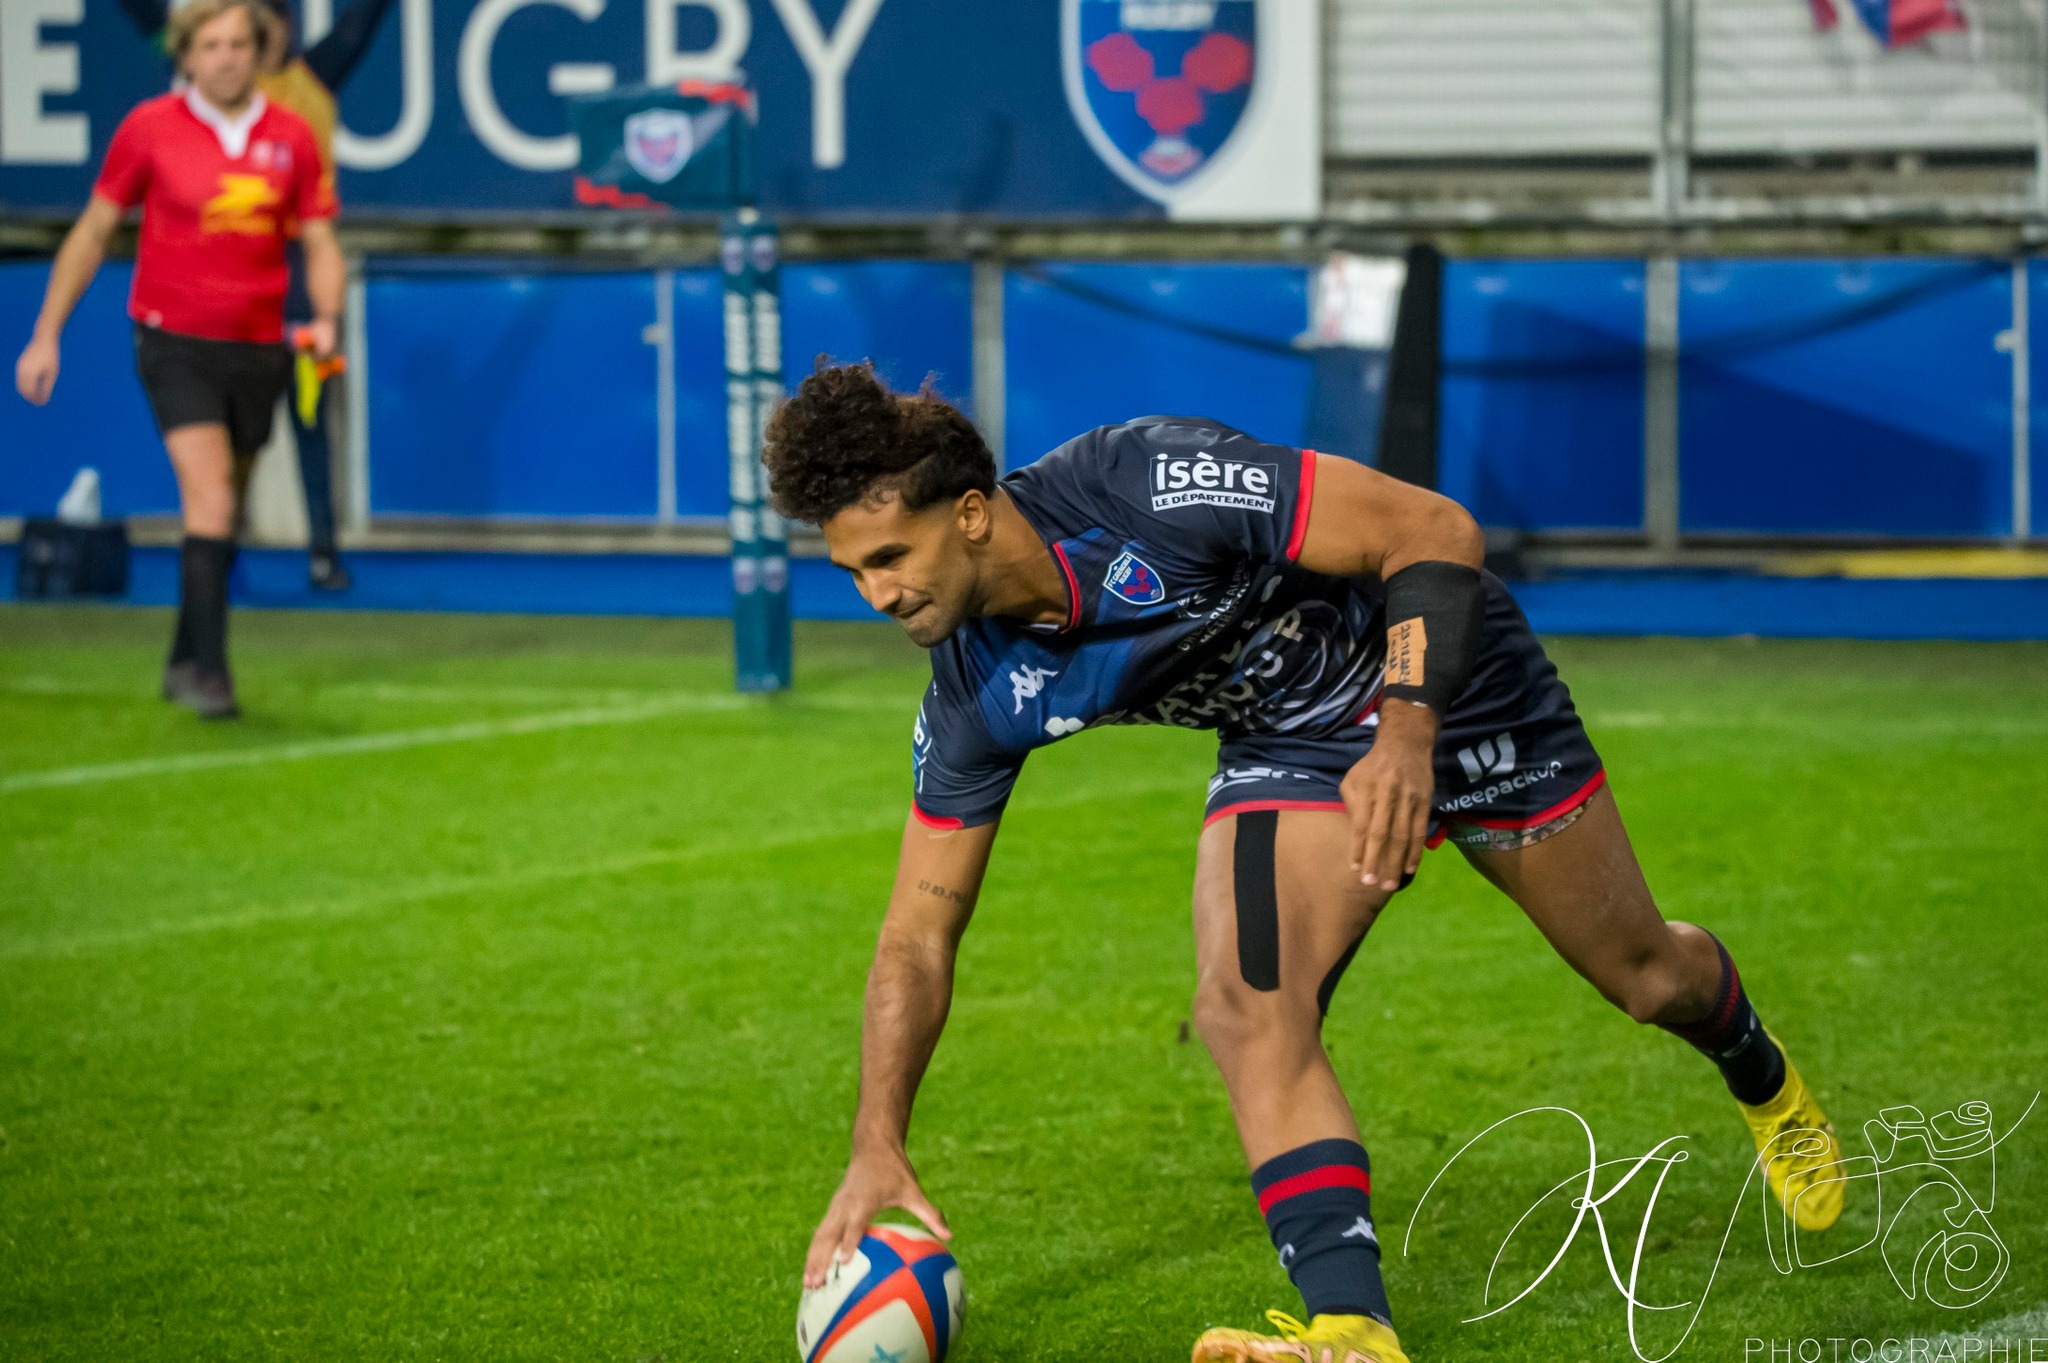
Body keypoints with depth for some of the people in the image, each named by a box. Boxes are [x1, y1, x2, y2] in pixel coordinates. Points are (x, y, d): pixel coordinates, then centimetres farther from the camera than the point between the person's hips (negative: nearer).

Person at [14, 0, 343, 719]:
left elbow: (320, 244, 6)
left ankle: (185, 662, 28)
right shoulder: (148, 128, -4)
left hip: (258, 349, 3)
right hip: (176, 343, -3)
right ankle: (209, 671, -18)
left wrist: (325, 320, -13)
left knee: (221, 518, 12)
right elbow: (93, 233, 4)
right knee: (211, 504, -18)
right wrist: (46, 335, 2)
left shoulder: (291, 137, 2)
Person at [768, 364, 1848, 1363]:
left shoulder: (1150, 485, -36)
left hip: (1448, 676, -3)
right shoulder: (979, 700, -18)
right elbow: (919, 935, -10)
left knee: (1640, 973, 12)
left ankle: (1765, 1088, 47)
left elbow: (1437, 532, -30)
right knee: (1245, 1008, -25)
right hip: (1289, 748, 3)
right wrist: (877, 1147, -20)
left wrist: (1408, 729, -42)